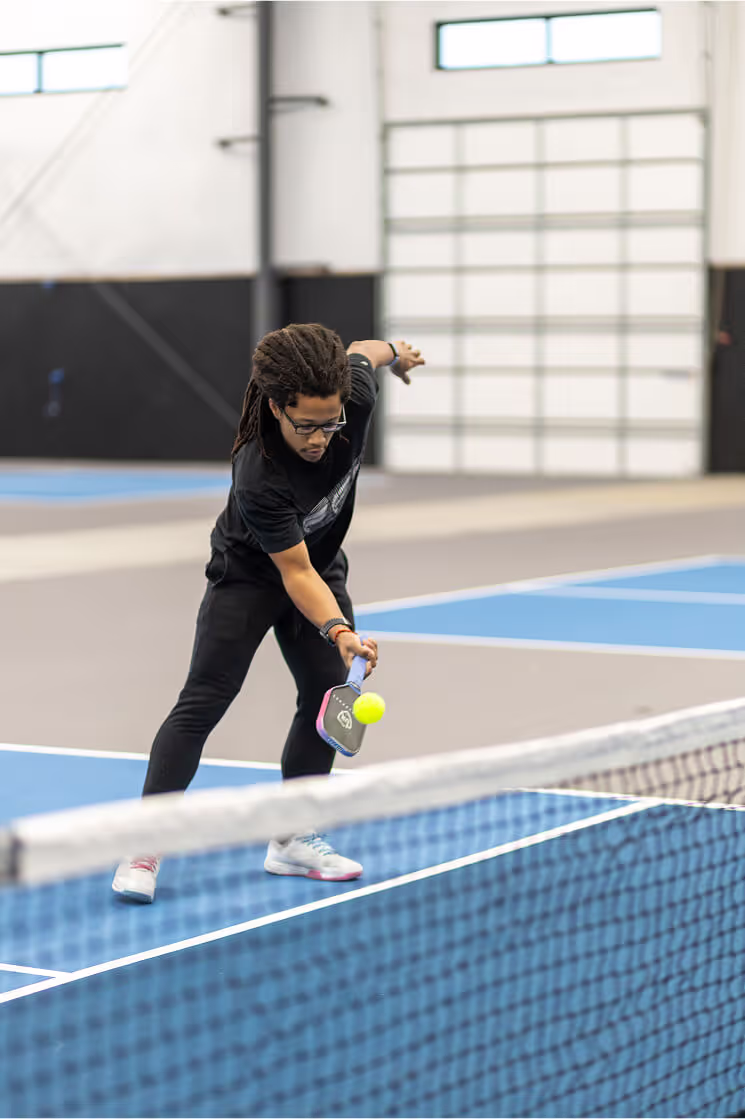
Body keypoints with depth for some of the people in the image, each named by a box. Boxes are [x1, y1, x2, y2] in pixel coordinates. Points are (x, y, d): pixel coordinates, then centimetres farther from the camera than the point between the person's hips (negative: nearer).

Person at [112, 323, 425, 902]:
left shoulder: (353, 396, -27)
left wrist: (394, 350, 19)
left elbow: (362, 351, -2)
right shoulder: (260, 479, -39)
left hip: (322, 567, 6)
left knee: (328, 695, 3)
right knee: (204, 701, -13)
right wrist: (338, 630, -46)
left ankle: (291, 839, 15)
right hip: (250, 576, -6)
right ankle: (144, 848, -10)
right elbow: (295, 573, -33)